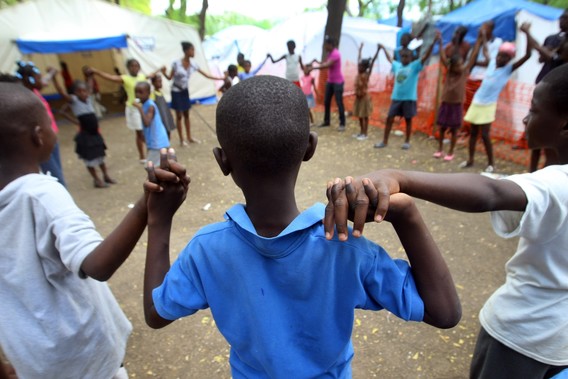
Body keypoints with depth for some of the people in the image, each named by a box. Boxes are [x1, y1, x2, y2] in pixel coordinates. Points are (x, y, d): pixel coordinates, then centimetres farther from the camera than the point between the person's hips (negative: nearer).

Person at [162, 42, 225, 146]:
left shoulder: (193, 64, -5)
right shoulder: (176, 63, -18)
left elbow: (206, 75, 0)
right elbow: (170, 78, -10)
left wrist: (220, 78, -3)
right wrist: (164, 73, -31)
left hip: (185, 91, 5)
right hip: (176, 91, -5)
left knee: (186, 115, 12)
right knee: (179, 116, 1)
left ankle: (189, 137, 23)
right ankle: (181, 139, 11)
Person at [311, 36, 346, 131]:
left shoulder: (336, 54, -20)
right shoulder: (330, 53, 10)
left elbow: (326, 66, -28)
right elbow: (325, 63, 14)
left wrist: (313, 68, -26)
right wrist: (317, 61, -3)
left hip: (338, 82, -9)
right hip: (330, 81, 9)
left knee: (339, 103, -6)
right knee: (326, 102, 11)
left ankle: (342, 124, 1)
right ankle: (326, 121, 23)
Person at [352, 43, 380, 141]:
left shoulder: (367, 74, -12)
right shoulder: (358, 73, 4)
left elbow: (373, 62, -21)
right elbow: (359, 59, 15)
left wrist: (378, 50, -28)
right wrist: (360, 49, 24)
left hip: (364, 97, -7)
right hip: (358, 97, 7)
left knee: (365, 116, 0)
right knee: (360, 116, 12)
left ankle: (365, 134, 6)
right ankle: (361, 132, 22)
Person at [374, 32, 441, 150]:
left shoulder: (415, 66, -3)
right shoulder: (397, 65, 10)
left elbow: (426, 56, -14)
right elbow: (390, 59, 28)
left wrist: (434, 42, -25)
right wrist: (383, 48, 39)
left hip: (409, 98, -4)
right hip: (396, 97, 4)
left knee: (408, 120, 6)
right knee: (389, 118, 2)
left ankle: (407, 141, 16)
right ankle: (385, 141, 10)